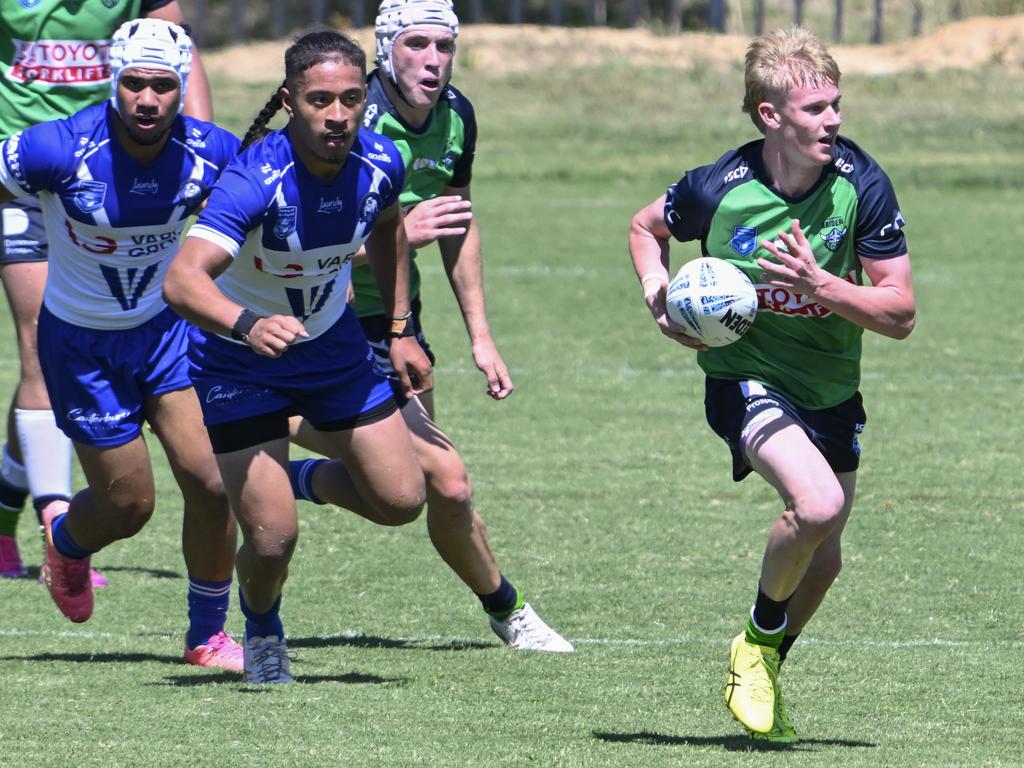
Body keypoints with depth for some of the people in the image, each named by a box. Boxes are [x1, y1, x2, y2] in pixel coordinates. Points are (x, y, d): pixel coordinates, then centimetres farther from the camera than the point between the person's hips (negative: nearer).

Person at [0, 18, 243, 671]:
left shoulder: (209, 152, -16)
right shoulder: (58, 150, -27)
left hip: (167, 327, 2)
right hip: (81, 342, -2)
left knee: (210, 481, -11)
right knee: (128, 504, 4)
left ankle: (207, 636, 10)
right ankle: (65, 537, 42)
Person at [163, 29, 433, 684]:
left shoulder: (379, 163, -16)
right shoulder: (257, 180, -33)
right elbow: (183, 279, -45)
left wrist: (400, 330, 10)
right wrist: (248, 325, -62)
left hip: (334, 346, 5)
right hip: (239, 357, -5)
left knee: (401, 500, -1)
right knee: (272, 538, -10)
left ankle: (304, 479, 31)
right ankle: (263, 631, 25)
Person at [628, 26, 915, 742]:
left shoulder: (861, 185, -16)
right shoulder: (717, 190, -19)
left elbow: (901, 313, -14)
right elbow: (646, 228, 6)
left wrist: (820, 286, -29)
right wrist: (661, 302, -11)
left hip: (831, 389, 4)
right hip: (745, 378, -4)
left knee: (822, 559, 15)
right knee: (818, 503, -29)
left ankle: (764, 678, 43)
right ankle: (758, 641, -1)